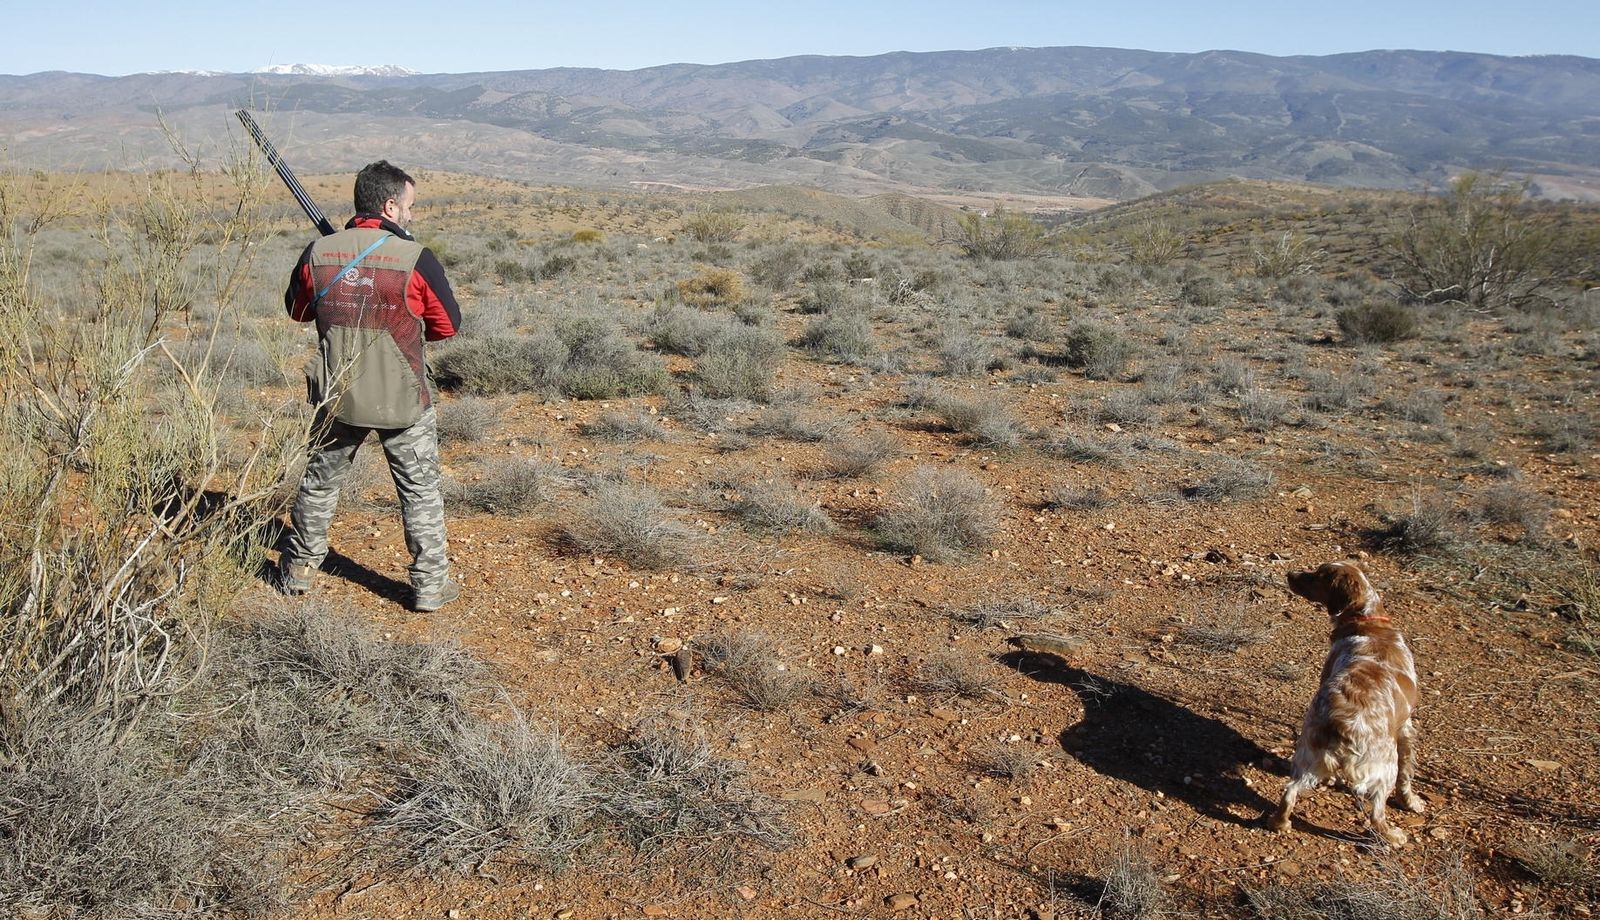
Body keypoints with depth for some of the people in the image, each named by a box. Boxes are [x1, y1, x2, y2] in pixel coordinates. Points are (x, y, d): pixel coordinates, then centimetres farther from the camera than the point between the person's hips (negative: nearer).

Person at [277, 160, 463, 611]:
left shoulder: (318, 253, -5)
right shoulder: (415, 259, -16)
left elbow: (296, 309, 12)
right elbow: (448, 325, -5)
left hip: (337, 396, 4)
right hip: (402, 401, -4)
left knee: (320, 483, 22)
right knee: (421, 491, 11)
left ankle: (298, 570, 36)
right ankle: (430, 584, 16)